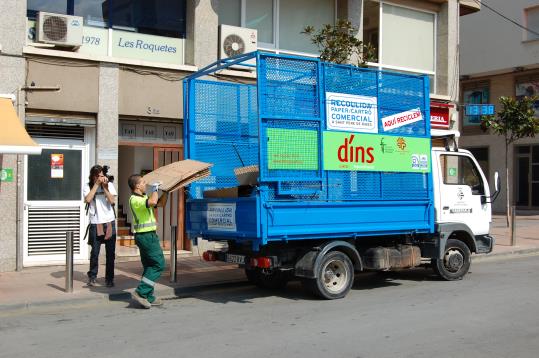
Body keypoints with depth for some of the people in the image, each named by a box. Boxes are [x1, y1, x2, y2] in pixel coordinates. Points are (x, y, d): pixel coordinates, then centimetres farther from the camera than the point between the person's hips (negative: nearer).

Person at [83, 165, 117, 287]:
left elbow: (112, 200, -8)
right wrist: (97, 184, -14)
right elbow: (88, 199, -17)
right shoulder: (88, 187, 2)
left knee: (111, 253, 3)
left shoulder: (109, 185, 5)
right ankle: (92, 277, 18)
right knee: (94, 252, 2)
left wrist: (105, 187, -13)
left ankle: (109, 278, 12)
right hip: (95, 224, -1)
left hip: (109, 223, 1)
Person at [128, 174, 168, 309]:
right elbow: (152, 202, -35)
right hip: (146, 236, -10)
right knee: (158, 264, -8)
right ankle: (141, 292, -9)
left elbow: (161, 203, 24)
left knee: (149, 266, 12)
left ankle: (148, 297, 16)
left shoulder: (144, 197, 15)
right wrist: (155, 189, -19)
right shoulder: (135, 199, -16)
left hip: (146, 236, 10)